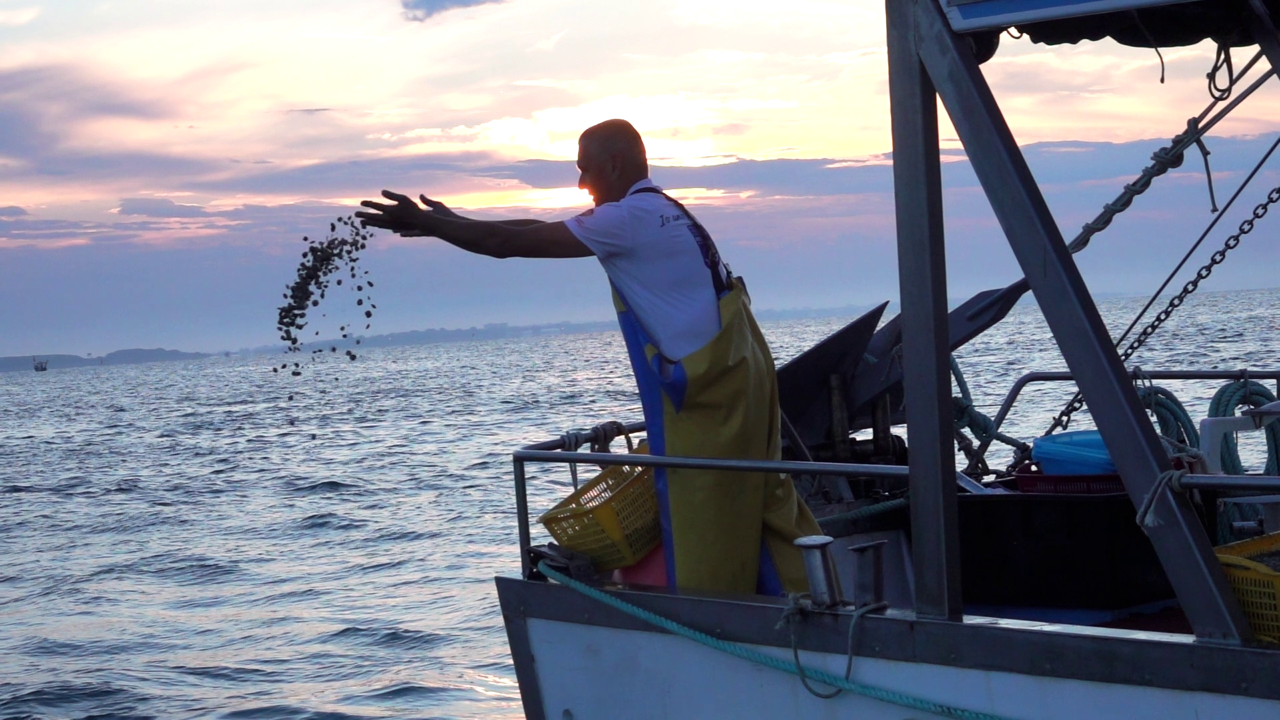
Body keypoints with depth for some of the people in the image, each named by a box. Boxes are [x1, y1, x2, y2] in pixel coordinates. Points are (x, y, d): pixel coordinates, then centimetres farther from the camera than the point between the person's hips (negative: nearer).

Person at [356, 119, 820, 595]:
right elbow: (540, 231, 21)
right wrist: (452, 222, 21)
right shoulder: (657, 212, 16)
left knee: (700, 526, -2)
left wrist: (424, 223, -3)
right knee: (759, 502, 13)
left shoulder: (630, 218, -13)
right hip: (737, 375, 9)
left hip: (706, 390, -9)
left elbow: (509, 243, -12)